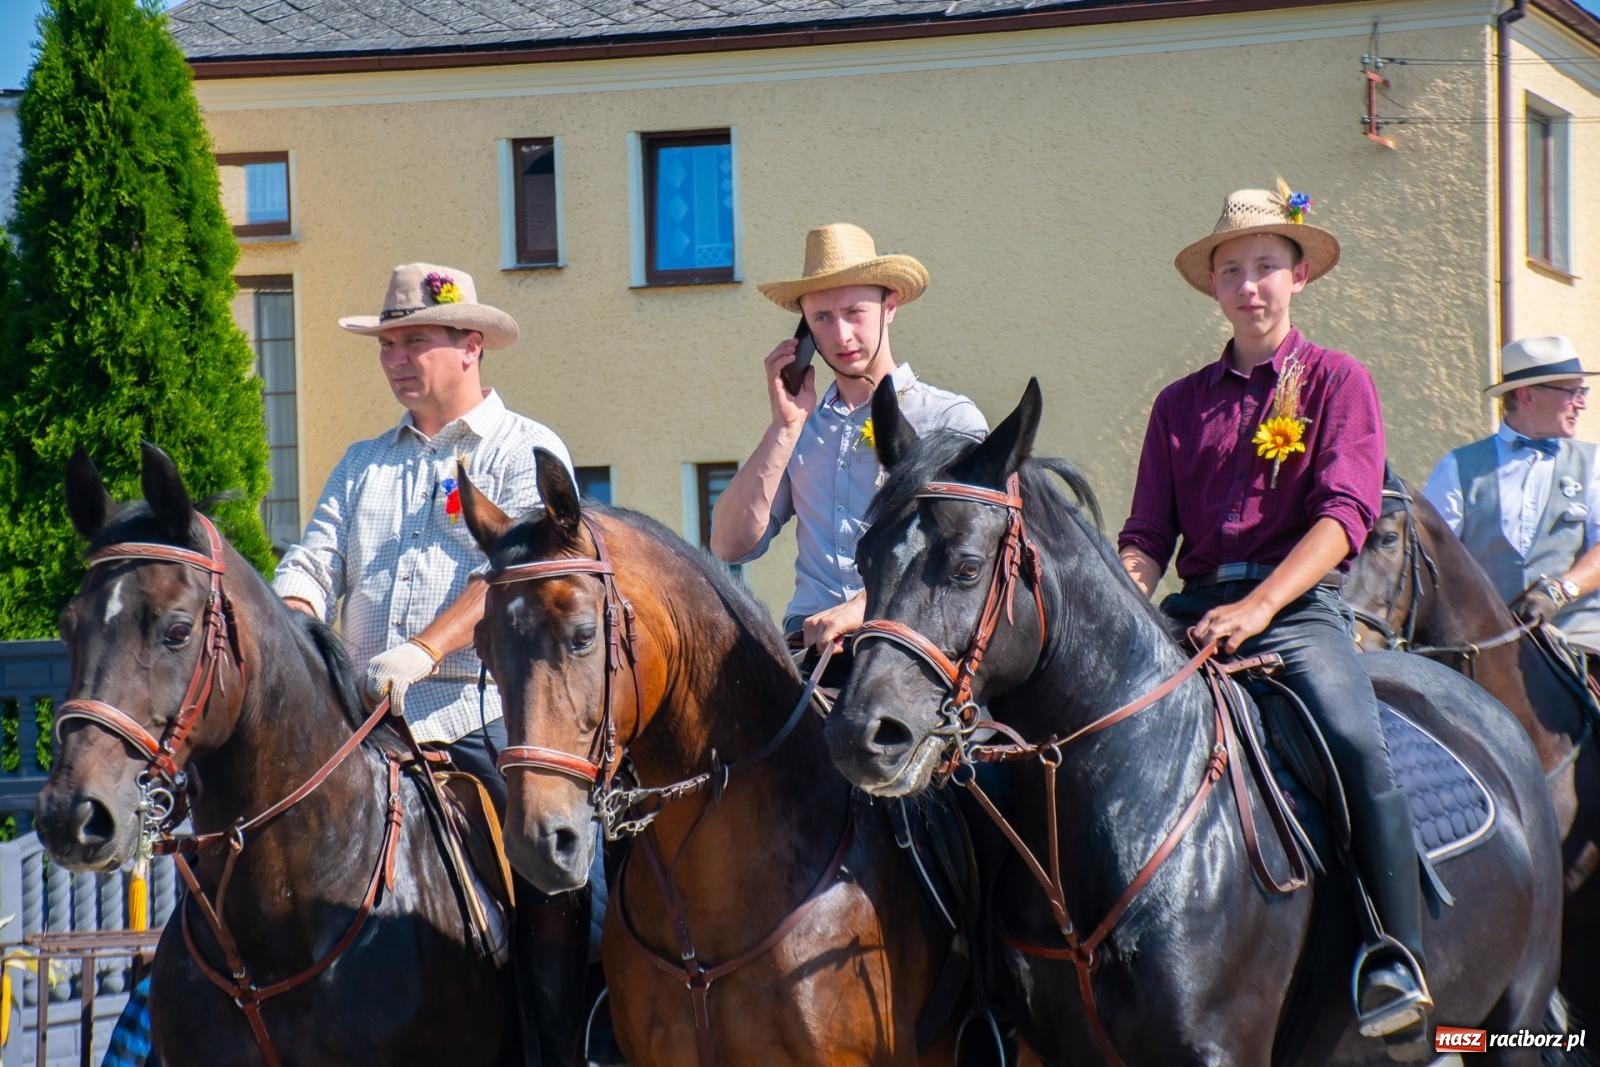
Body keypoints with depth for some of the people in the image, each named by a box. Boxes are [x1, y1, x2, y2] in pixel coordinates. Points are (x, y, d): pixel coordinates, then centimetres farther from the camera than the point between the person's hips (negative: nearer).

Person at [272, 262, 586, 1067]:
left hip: (484, 719, -4)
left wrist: (425, 649, -25)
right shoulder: (364, 466, 23)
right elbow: (313, 564, 13)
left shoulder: (526, 452, 5)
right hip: (365, 723, 4)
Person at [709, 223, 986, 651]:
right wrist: (785, 426, 4)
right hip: (806, 644, 4)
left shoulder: (951, 419, 9)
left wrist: (861, 608, -21)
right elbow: (730, 546, 10)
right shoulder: (801, 428, 22)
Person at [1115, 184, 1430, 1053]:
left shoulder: (1336, 381, 7)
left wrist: (1258, 608, -21)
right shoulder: (1181, 404, 18)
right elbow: (1148, 537, 14)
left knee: (1355, 741, -30)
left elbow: (1346, 514, -7)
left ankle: (1397, 961, -28)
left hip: (1299, 602, -4)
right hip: (1195, 603, 4)